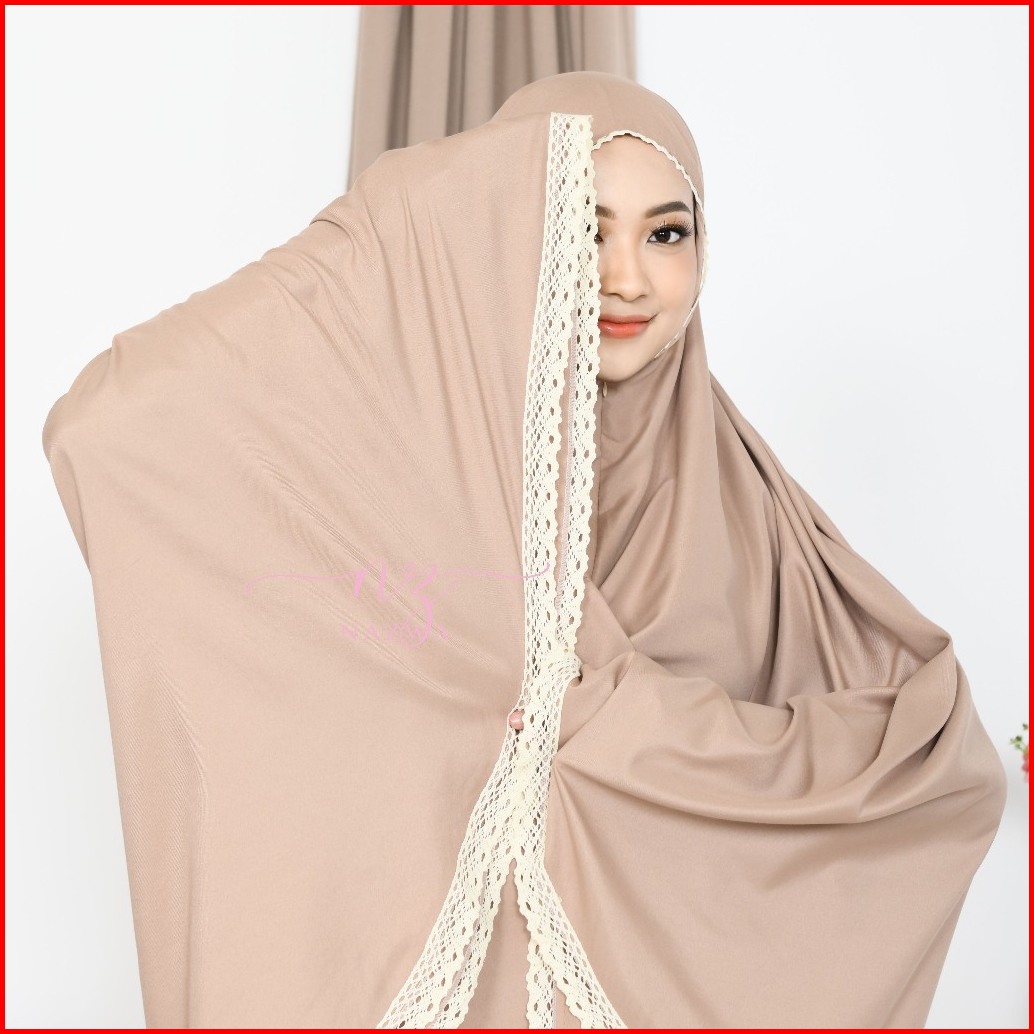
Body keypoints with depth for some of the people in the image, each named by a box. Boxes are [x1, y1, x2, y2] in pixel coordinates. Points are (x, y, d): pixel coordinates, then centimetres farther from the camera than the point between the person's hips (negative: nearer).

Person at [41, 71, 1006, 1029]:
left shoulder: (729, 485, -7)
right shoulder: (386, 435, -13)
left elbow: (940, 745, -10)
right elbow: (103, 424, -24)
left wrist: (624, 713, -21)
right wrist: (399, 234, -21)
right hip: (405, 948, -1)